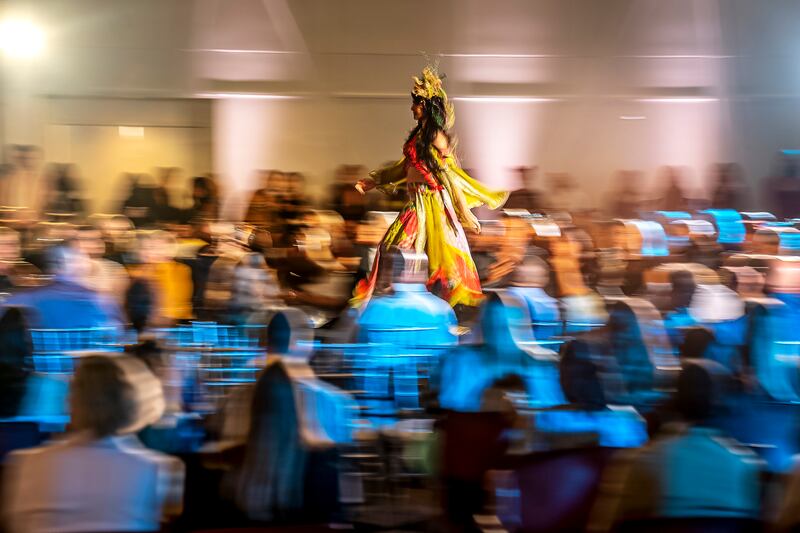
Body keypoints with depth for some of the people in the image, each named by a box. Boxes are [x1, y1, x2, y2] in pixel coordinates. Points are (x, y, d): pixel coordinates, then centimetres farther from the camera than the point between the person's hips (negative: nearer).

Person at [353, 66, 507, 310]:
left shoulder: (436, 137, -12)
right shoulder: (418, 134, 12)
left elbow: (450, 175, -14)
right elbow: (405, 168, 20)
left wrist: (466, 214, -15)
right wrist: (373, 182, 23)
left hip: (433, 203, -9)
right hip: (416, 202, 9)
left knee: (436, 253, -4)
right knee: (394, 247, 8)